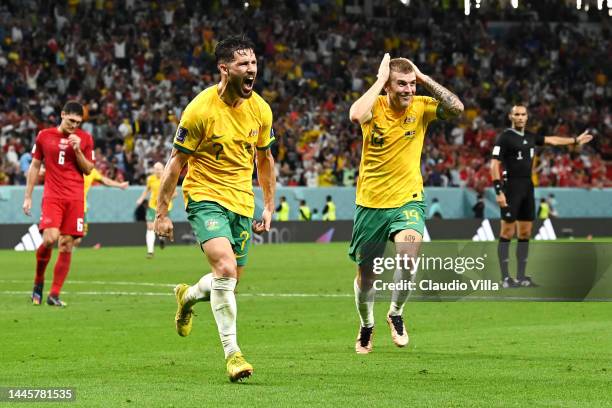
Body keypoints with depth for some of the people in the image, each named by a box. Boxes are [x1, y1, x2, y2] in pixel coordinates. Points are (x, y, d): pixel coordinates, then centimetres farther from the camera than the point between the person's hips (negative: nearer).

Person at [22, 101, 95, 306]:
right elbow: (34, 166, 13)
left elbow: (88, 170, 6)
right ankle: (38, 280, 5)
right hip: (52, 195, -1)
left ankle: (54, 295, 3)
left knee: (67, 246, -3)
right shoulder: (44, 136, 6)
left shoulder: (85, 138, 6)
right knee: (50, 238, -20)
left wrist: (78, 150, -10)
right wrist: (28, 196, 10)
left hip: (75, 198, 1)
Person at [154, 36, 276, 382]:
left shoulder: (261, 109, -1)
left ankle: (189, 295, 44)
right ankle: (232, 353, -18)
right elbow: (177, 162, -7)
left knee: (230, 282, 10)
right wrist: (162, 213, -6)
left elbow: (264, 159, 15)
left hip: (242, 202, 5)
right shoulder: (201, 109, -15)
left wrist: (269, 208, 14)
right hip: (206, 197, -5)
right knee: (226, 268, -24)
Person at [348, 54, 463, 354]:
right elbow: (356, 114, -33)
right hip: (371, 202, 0)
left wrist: (425, 79, -15)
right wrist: (380, 80, -23)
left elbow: (456, 107, -18)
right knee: (366, 275, 10)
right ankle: (366, 325, 41)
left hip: (408, 200, 0)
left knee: (409, 249, -29)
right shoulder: (374, 107, -9)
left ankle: (396, 313, -4)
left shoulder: (420, 107, -3)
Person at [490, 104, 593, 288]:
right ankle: (505, 278, -4)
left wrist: (575, 140, 38)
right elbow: (494, 165, -12)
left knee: (525, 233, 8)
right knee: (507, 233, -6)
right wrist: (498, 190, -20)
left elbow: (551, 140, 29)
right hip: (511, 188, -7)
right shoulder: (505, 137, -8)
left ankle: (521, 276, 13)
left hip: (528, 188, 7)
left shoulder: (530, 136, 13)